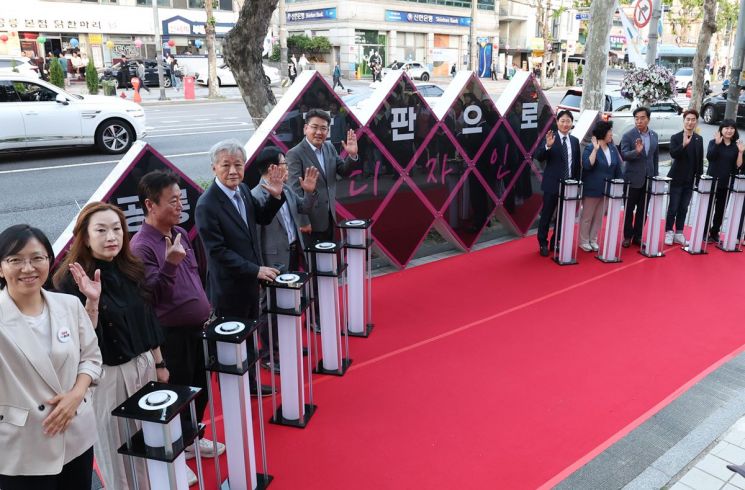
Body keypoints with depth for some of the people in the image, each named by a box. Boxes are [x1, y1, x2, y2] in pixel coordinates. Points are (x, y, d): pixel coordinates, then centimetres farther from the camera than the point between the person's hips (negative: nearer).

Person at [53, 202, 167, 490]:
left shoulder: (131, 269, 1)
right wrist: (92, 301, -33)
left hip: (144, 365, 5)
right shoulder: (72, 279, -15)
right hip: (107, 375, -5)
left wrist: (159, 363, 11)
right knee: (117, 449, 12)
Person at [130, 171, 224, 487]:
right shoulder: (142, 246, -20)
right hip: (171, 336, -8)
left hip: (196, 330, 8)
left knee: (200, 389, 21)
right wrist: (170, 264, -35)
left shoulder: (180, 233, 5)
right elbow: (153, 297, -23)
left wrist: (205, 310, 18)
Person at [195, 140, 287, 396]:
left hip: (250, 281, 7)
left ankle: (249, 382, 41)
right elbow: (217, 251, -23)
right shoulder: (207, 204, -22)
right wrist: (256, 270, -22)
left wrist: (275, 196, -4)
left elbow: (262, 219, 13)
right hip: (228, 287, -7)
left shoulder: (243, 189, 0)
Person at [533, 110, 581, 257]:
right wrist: (547, 145, -32)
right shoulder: (550, 138, -6)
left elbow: (577, 163, 13)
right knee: (546, 215, 4)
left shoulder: (575, 141, 9)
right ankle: (543, 243, 16)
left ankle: (556, 242, 25)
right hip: (552, 184, -4)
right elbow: (538, 157, -15)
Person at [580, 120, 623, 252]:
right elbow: (587, 165, -26)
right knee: (587, 216, 5)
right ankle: (584, 241, 16)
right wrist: (595, 149, -27)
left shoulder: (613, 149, 5)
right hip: (592, 189, -5)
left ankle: (593, 240, 25)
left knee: (599, 217, 13)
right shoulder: (590, 148, -11)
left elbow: (618, 168, 11)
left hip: (607, 189, 6)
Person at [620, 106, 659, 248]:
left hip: (648, 179, 4)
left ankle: (637, 236, 20)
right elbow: (624, 155, -18)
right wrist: (636, 151, -36)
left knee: (643, 209, 9)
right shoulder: (628, 135, -9)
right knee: (629, 209, 6)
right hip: (633, 179, -4)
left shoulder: (654, 135, 6)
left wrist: (655, 175, 12)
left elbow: (656, 156, 14)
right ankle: (628, 236, 17)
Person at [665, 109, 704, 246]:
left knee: (683, 208, 10)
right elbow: (673, 154, -23)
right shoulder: (675, 137, -6)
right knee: (673, 207, 0)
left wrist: (699, 177, 9)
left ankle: (679, 232, 18)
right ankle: (669, 232, 12)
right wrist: (684, 144, -37)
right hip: (676, 179, -4)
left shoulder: (699, 139, 7)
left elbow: (700, 160, 11)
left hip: (690, 180, 4)